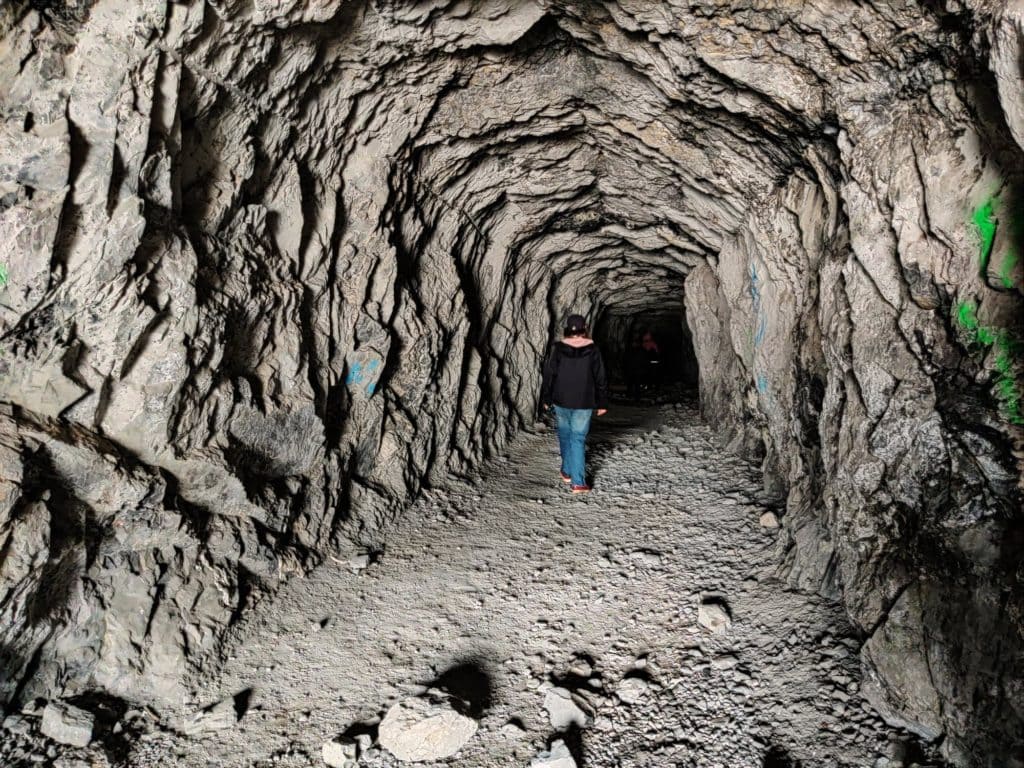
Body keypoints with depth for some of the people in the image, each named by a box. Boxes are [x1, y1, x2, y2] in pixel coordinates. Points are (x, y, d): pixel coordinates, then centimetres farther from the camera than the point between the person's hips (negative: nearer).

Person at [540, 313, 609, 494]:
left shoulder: (558, 348, -5)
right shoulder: (592, 349, -5)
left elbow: (548, 375, -2)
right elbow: (600, 378, -2)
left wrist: (546, 399, 9)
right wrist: (602, 403, 6)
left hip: (560, 400, 1)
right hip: (584, 402, -1)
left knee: (565, 435, 19)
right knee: (578, 438, 2)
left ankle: (567, 471, 29)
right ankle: (577, 482, -4)